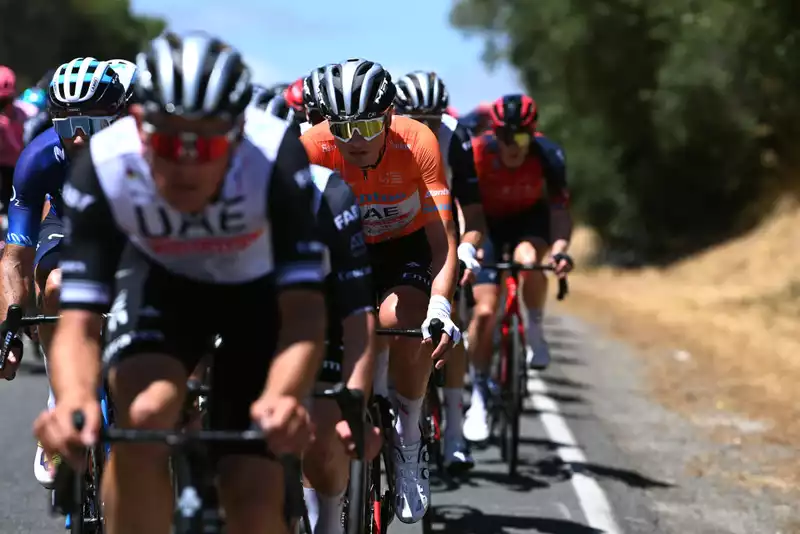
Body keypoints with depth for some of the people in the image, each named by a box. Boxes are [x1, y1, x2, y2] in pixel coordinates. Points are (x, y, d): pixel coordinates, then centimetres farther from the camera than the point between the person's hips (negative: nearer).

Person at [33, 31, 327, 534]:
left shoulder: (276, 159, -36)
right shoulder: (103, 168, -32)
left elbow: (304, 311, -40)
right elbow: (78, 322, -34)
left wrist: (283, 397, -60)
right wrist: (74, 396, -56)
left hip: (261, 289, -1)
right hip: (161, 281, 1)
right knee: (141, 421, -30)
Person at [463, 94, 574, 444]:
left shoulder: (548, 155, -27)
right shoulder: (476, 154, -30)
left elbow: (560, 208, -24)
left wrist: (560, 248, -42)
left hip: (530, 218, 0)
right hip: (487, 221, 0)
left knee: (528, 260, -35)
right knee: (485, 311, -10)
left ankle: (535, 330, -7)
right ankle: (479, 395, 4)